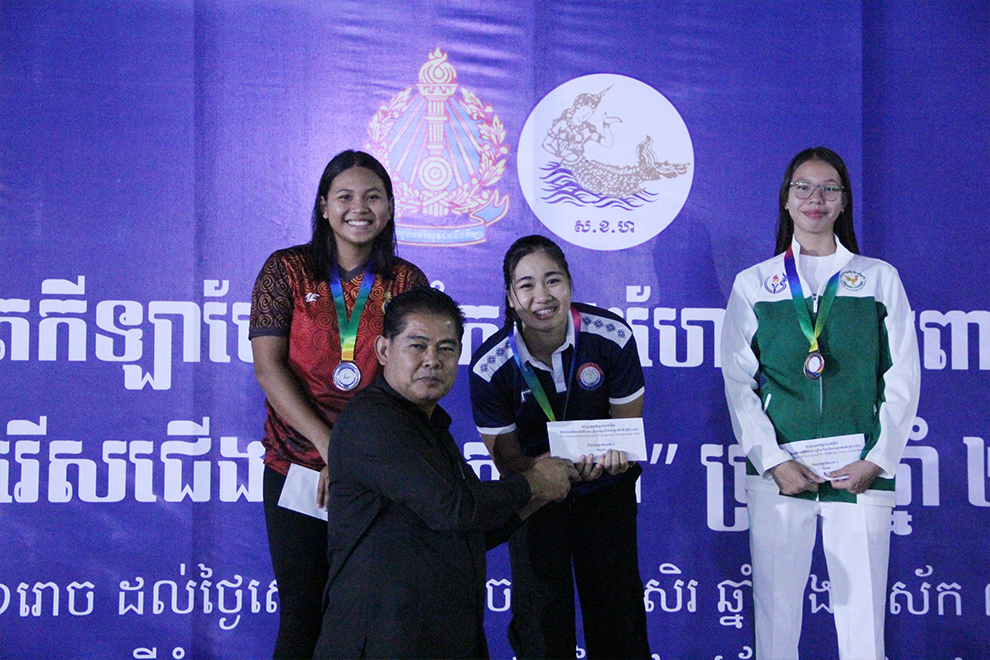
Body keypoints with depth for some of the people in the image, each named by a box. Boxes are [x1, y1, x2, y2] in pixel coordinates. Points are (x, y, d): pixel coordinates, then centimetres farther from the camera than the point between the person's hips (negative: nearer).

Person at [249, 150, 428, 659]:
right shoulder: (287, 270, 2)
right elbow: (268, 368, -6)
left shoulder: (407, 281, 6)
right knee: (302, 612, 5)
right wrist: (328, 444, -17)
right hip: (297, 465, -1)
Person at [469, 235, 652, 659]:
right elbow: (507, 459, -12)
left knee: (617, 605, 8)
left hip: (606, 489, 1)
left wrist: (614, 454, -31)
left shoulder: (612, 336, -20)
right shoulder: (491, 366, -22)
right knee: (540, 612, 1)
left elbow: (628, 424, -7)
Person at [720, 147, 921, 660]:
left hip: (861, 474, 0)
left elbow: (903, 380, 7)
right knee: (775, 612, 0)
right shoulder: (754, 284, 10)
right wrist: (773, 461, -6)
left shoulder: (880, 279, 11)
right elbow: (738, 382, 5)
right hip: (778, 473, 0)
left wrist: (877, 461, -4)